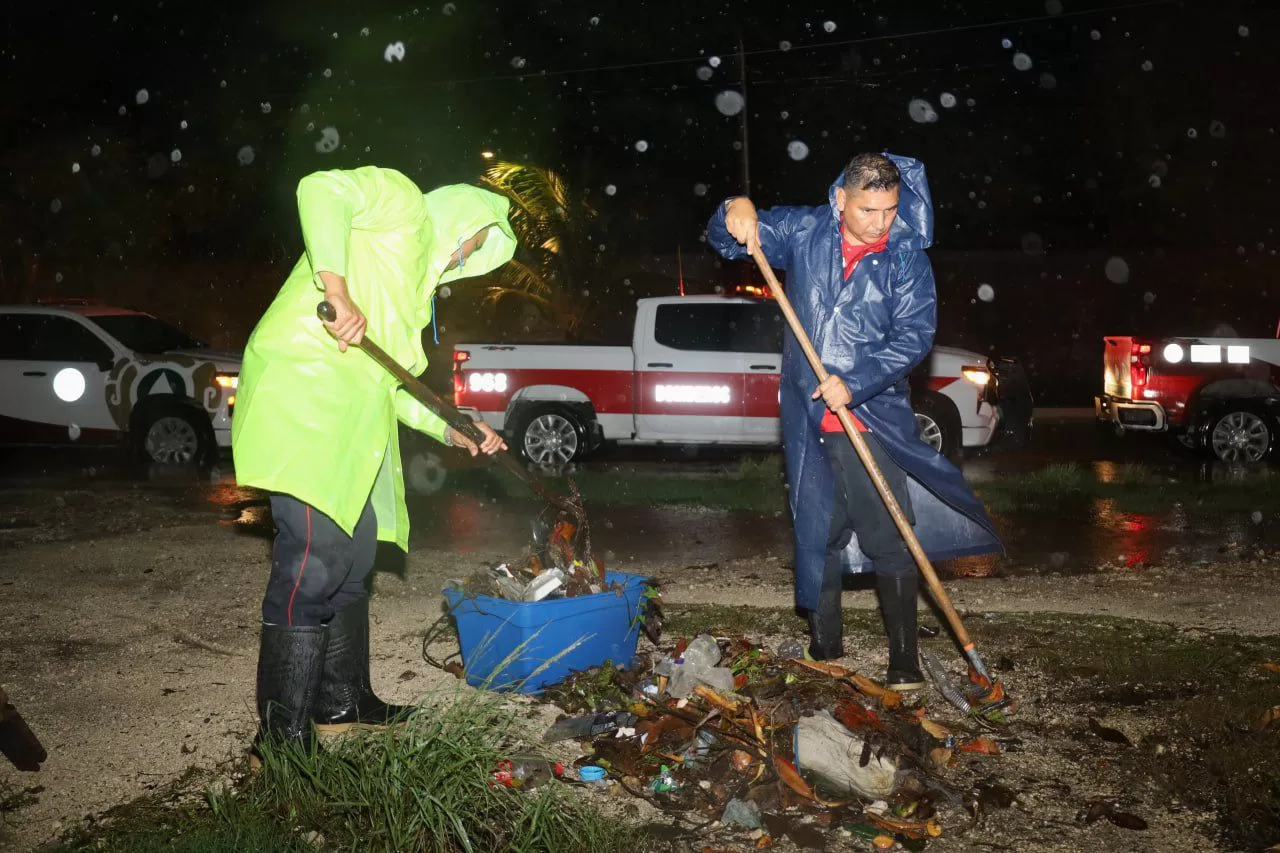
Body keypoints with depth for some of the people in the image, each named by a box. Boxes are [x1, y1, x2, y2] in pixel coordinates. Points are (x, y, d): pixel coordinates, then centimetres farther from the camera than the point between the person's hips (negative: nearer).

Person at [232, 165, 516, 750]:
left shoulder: (414, 283, 31)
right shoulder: (400, 202, 5)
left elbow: (389, 381, 29)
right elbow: (321, 191, -16)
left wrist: (452, 431, 20)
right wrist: (338, 290, -25)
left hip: (345, 417, 11)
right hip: (304, 393, -11)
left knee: (353, 558, 15)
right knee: (314, 565, -13)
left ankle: (341, 701, 26)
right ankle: (283, 735, -8)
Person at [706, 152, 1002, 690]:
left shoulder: (907, 257, -3)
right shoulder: (805, 231, 3)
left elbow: (914, 335, -11)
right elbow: (726, 240, 10)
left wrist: (853, 382, -21)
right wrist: (738, 214, -14)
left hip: (873, 413, -2)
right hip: (808, 416, 3)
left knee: (892, 535, -7)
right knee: (819, 529, 13)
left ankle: (904, 660, 2)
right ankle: (824, 641, 28)